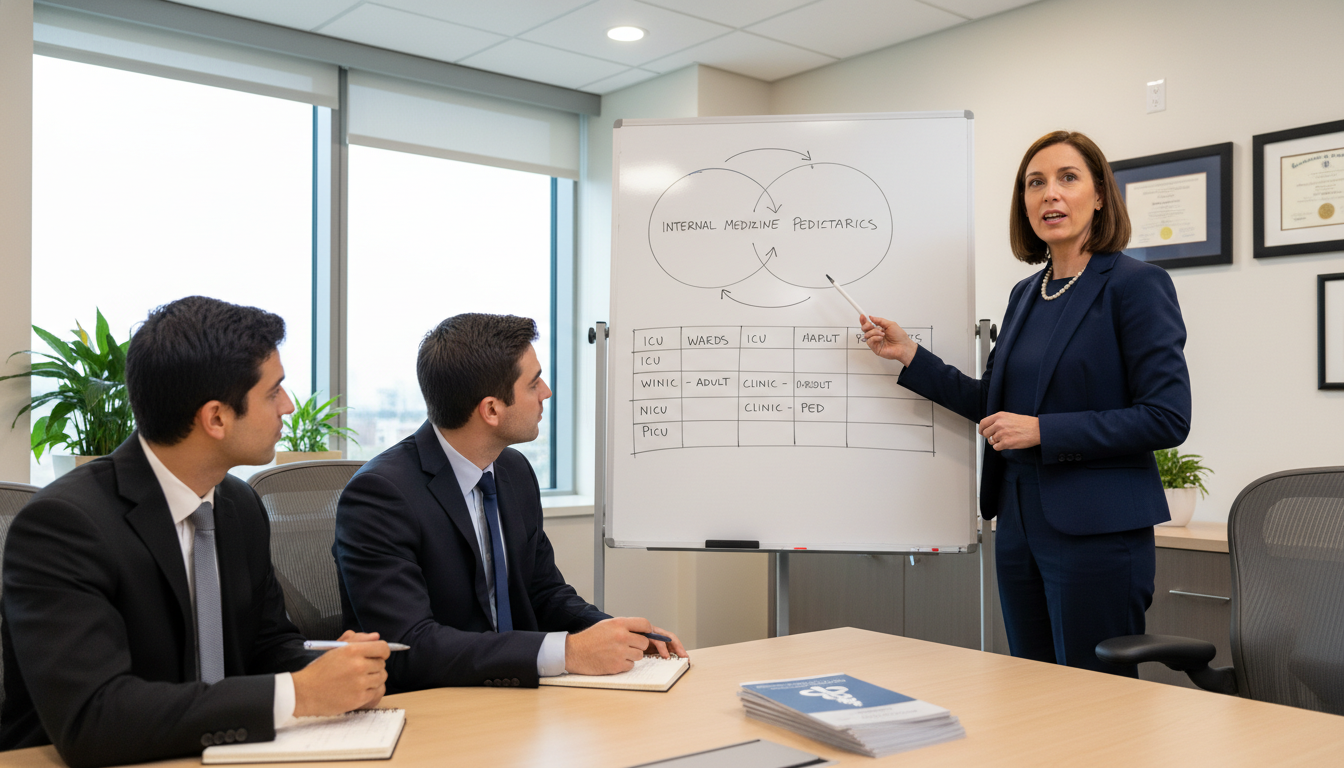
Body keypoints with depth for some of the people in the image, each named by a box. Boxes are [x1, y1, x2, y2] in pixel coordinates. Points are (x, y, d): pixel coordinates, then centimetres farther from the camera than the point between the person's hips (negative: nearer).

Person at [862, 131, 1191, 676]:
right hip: (1019, 524, 7)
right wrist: (909, 355, 11)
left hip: (1096, 529, -7)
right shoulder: (1025, 294, 13)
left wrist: (1043, 430, -19)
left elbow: (1168, 417, -15)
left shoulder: (1136, 285, -9)